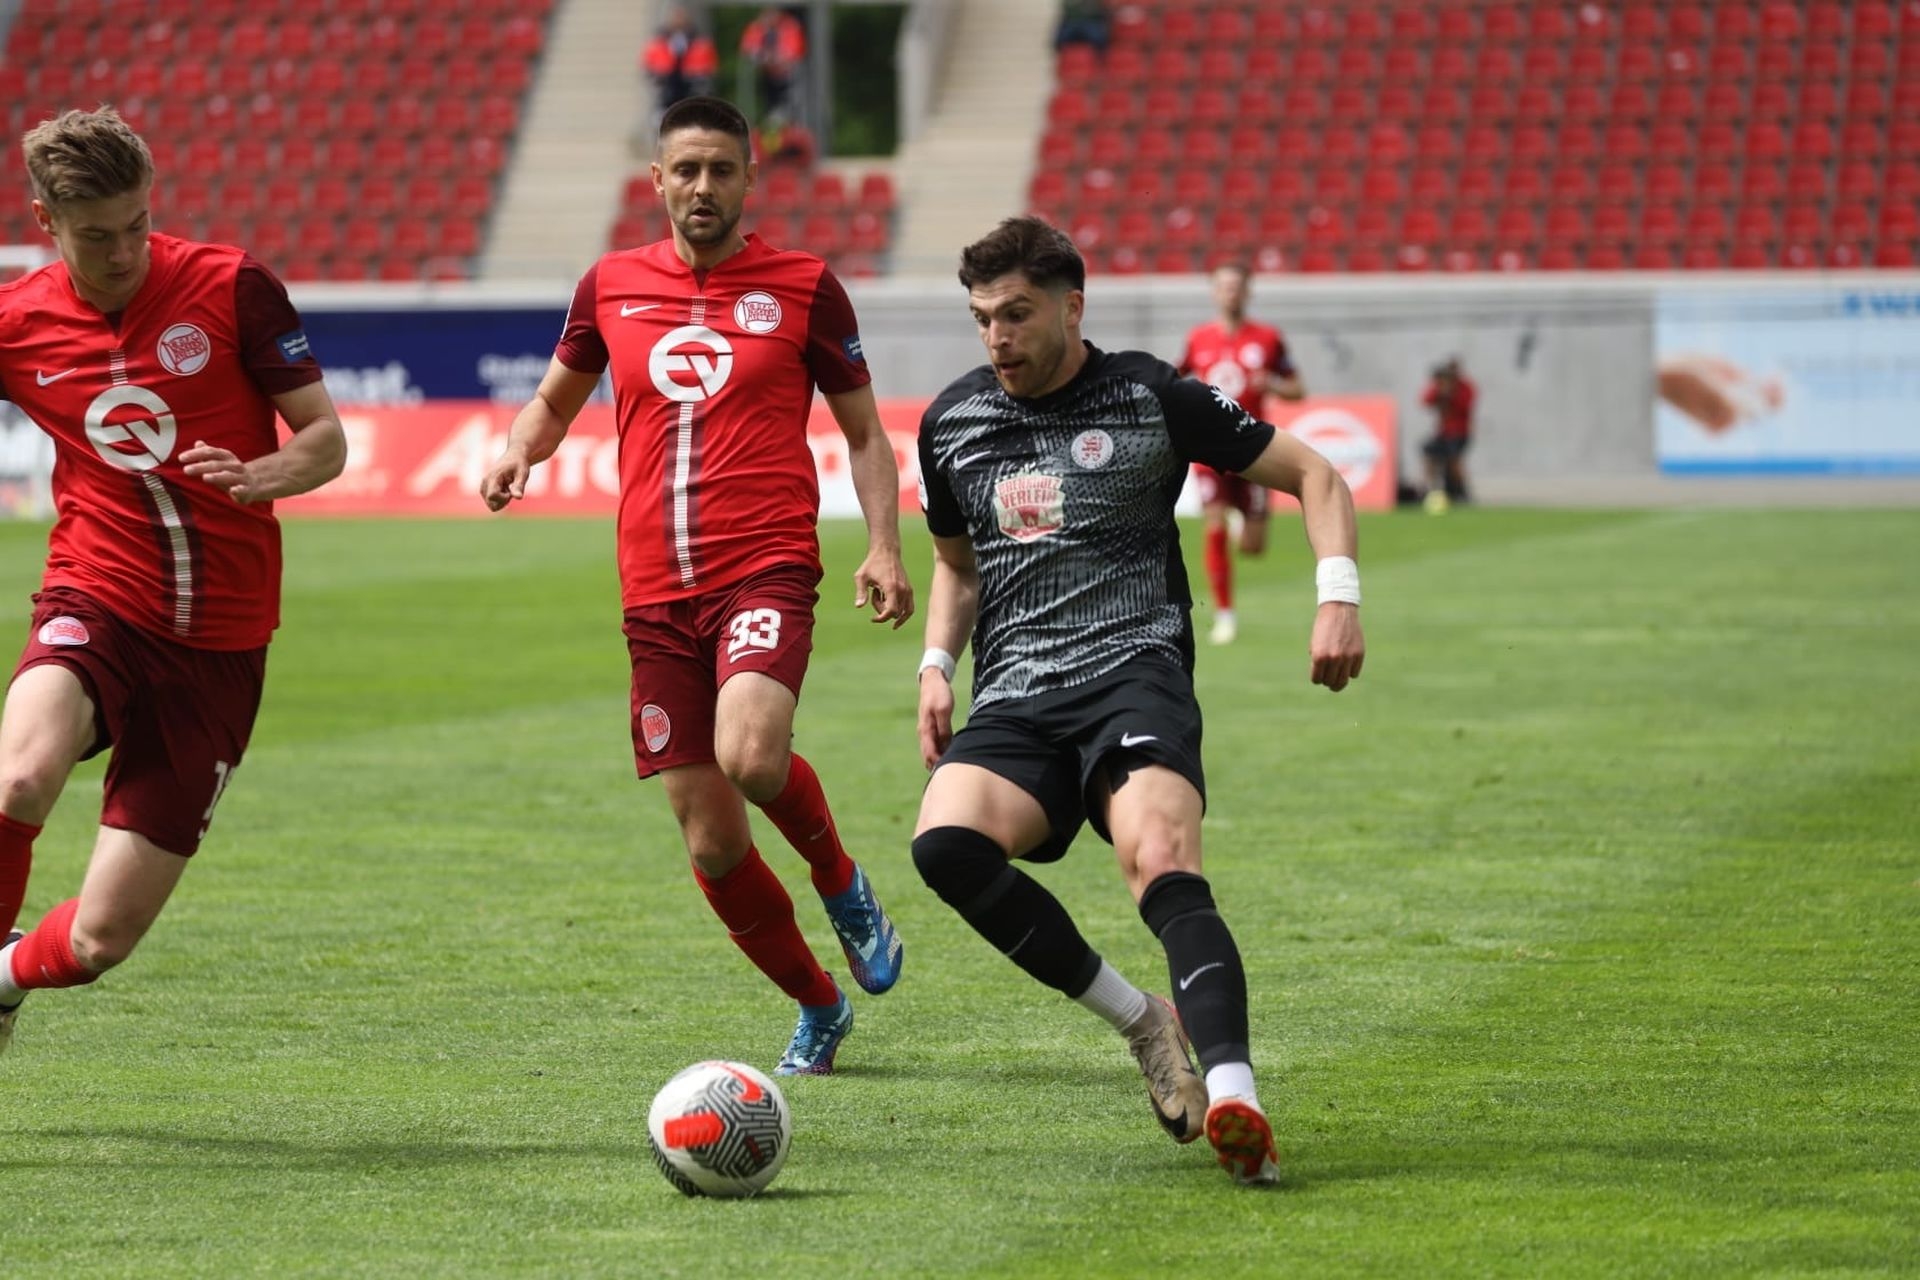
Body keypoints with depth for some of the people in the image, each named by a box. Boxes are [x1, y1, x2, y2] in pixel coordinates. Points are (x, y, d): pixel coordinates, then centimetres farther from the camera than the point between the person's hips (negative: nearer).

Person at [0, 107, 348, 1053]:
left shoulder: (231, 288, -5)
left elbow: (327, 439, -1)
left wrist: (259, 477, -22)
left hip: (217, 649, 0)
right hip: (98, 608, 0)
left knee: (98, 940, -4)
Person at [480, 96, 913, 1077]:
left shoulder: (803, 287, 3)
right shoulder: (611, 286, 10)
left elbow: (864, 431, 9)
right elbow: (556, 399, 24)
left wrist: (883, 547, -6)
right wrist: (519, 449, 1)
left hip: (766, 569, -4)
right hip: (656, 593, 4)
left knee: (751, 754, -31)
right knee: (711, 843, 2)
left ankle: (842, 885, 1)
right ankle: (818, 1006, 26)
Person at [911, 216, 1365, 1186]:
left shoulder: (1151, 398, 4)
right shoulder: (951, 424, 16)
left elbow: (1313, 476, 10)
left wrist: (1339, 597, -6)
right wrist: (936, 664, 14)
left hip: (1133, 669, -4)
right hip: (1014, 702, 4)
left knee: (1162, 862, -32)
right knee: (944, 842, -28)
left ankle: (1233, 1099, -48)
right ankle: (1143, 1023, -14)